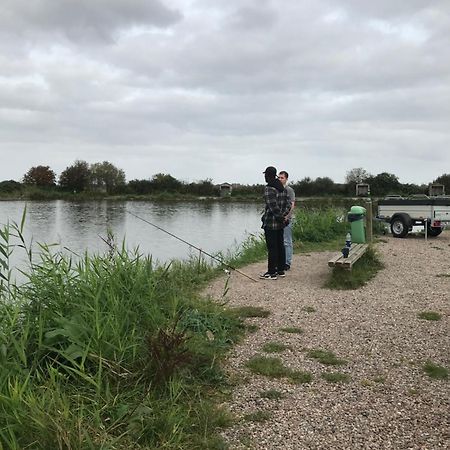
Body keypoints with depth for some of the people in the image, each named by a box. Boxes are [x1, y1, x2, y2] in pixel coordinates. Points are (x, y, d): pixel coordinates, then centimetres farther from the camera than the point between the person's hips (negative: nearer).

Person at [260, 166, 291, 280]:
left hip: (270, 223, -8)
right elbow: (288, 204, 9)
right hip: (280, 224, 8)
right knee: (280, 246, 14)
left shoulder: (268, 189, -15)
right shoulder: (283, 188, 12)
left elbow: (273, 206, -21)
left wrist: (280, 217, -11)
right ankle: (281, 270, 21)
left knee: (272, 248, -4)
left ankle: (272, 272, 1)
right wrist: (284, 215, 1)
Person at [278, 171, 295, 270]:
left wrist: (286, 217, -19)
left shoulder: (289, 190, -5)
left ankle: (287, 263, 4)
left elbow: (292, 205, -10)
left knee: (287, 242, -2)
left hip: (286, 220, -6)